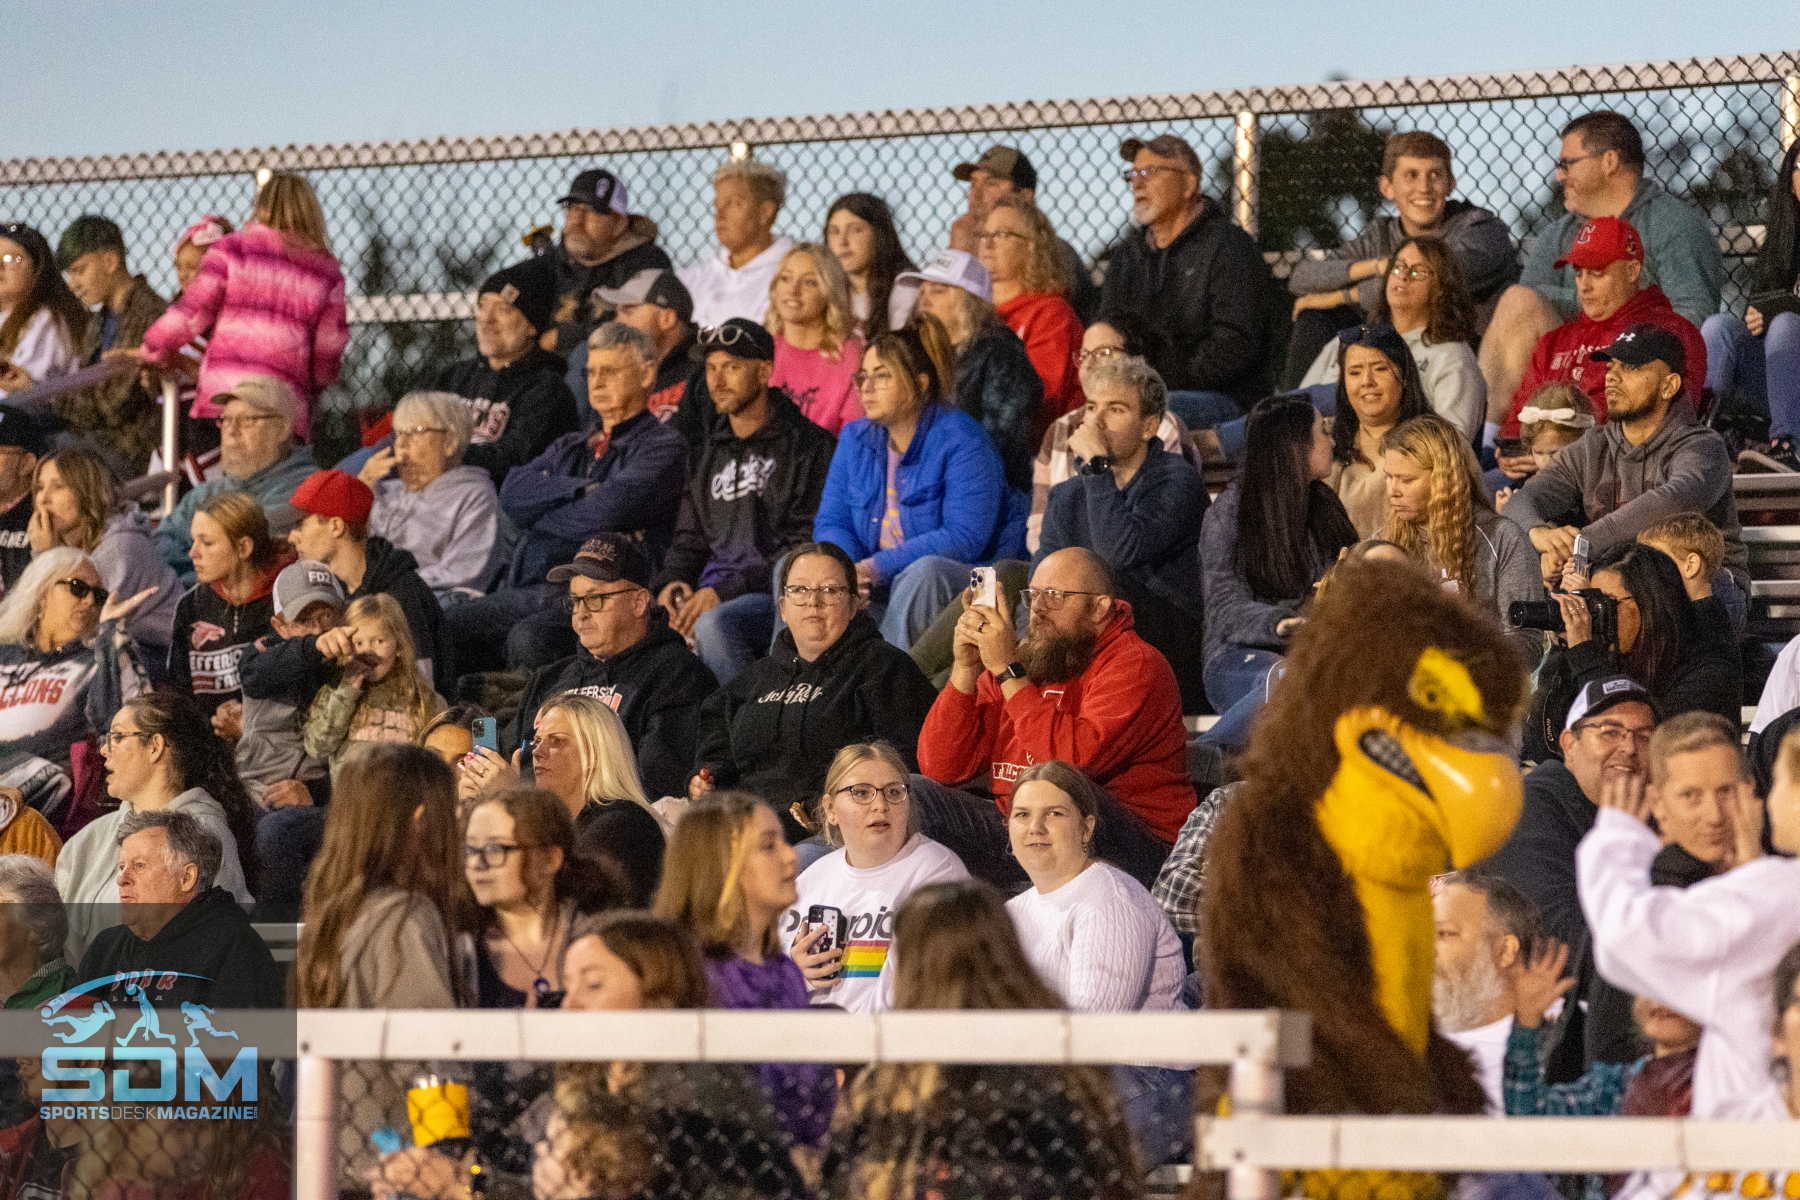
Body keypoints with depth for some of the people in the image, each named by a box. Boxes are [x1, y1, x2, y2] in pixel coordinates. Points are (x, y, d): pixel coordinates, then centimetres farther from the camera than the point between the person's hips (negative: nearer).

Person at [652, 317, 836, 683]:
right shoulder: (711, 452, 22)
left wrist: (725, 590, -16)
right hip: (709, 595, 6)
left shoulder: (807, 444, -2)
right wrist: (671, 582, 2)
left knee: (714, 623, -37)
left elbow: (805, 550, -9)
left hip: (779, 597, -6)